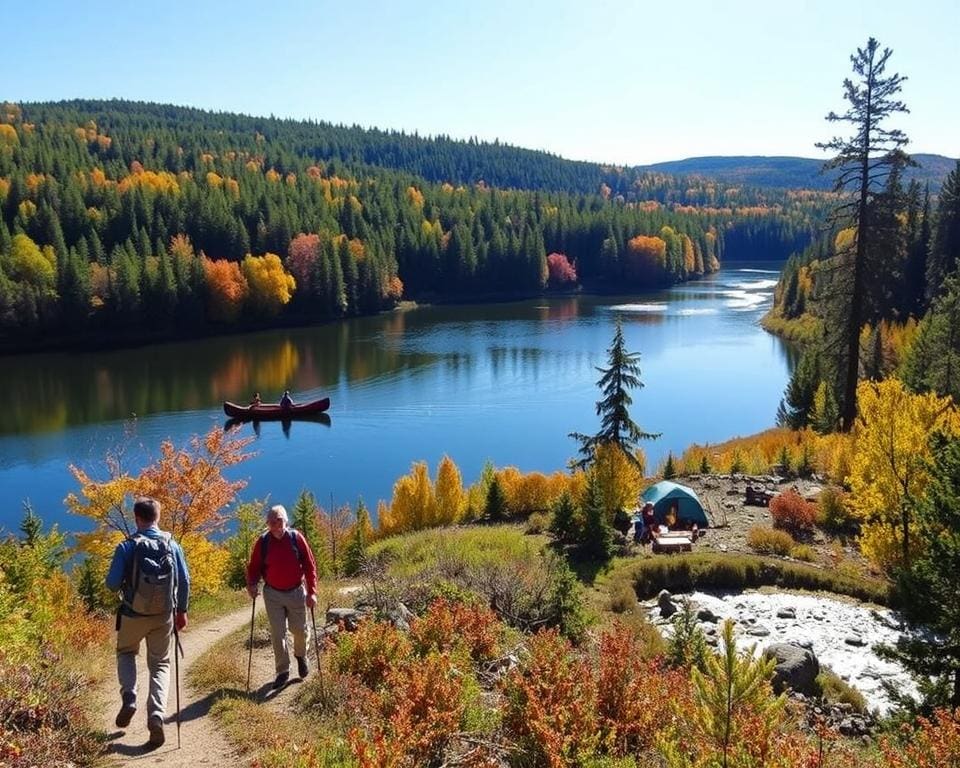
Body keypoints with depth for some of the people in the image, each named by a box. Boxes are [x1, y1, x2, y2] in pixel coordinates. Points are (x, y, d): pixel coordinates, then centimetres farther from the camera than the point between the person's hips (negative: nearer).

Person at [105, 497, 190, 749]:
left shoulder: (127, 547, -12)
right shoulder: (172, 545, -5)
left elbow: (112, 584, -10)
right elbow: (184, 581, 0)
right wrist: (181, 610, 12)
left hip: (133, 614, -1)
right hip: (164, 616, 1)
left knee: (126, 653, 27)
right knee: (160, 664, 14)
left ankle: (129, 698, 7)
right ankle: (156, 715, -3)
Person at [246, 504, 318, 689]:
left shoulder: (296, 538, -10)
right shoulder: (262, 542, -7)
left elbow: (309, 565, -7)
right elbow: (254, 567, 2)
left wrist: (311, 591, -11)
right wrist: (252, 584, -17)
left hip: (296, 592, -1)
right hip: (273, 594, 1)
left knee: (299, 629, 12)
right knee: (277, 634, 2)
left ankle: (301, 656, 42)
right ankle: (283, 671, 16)